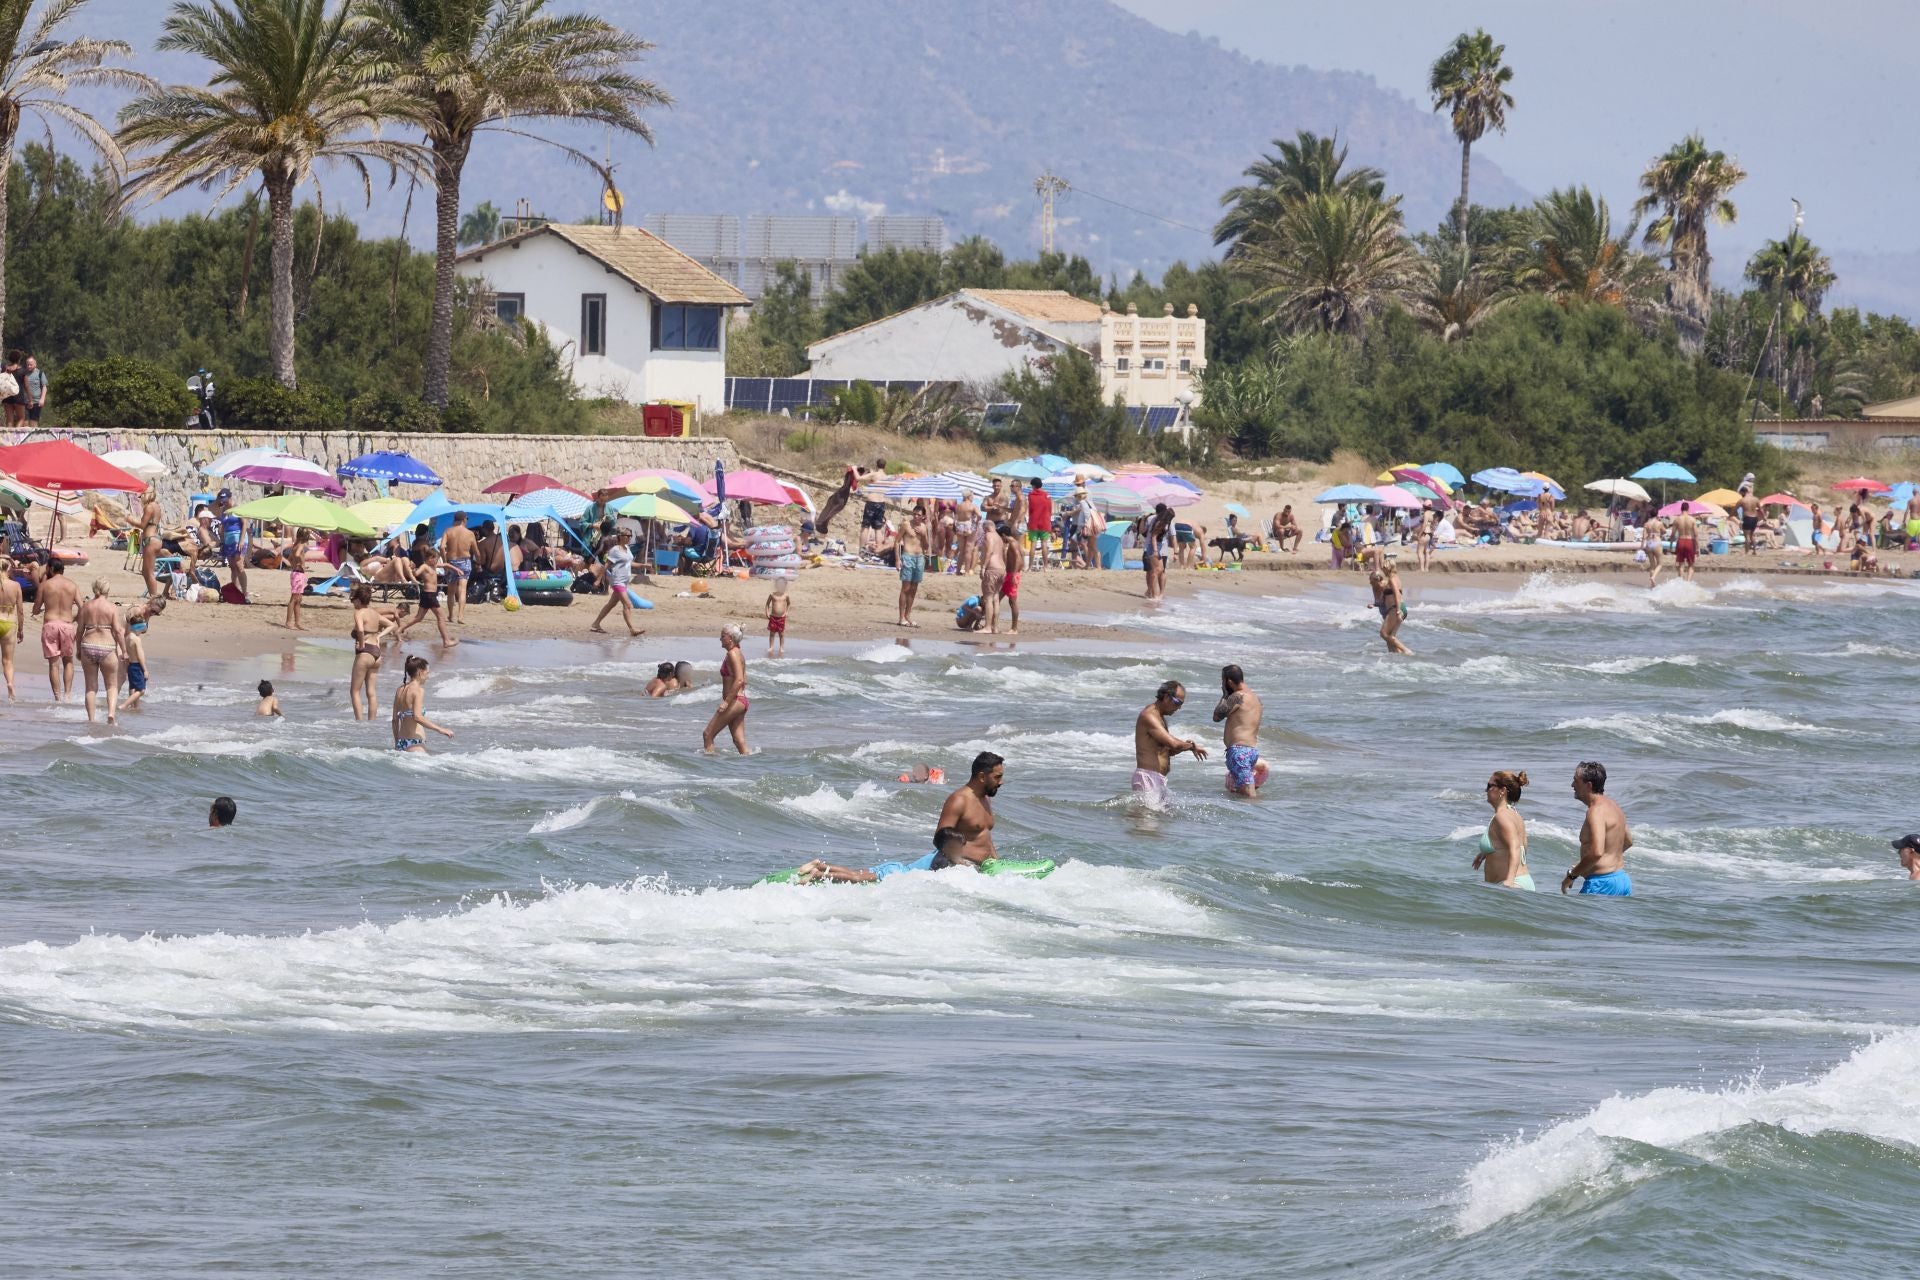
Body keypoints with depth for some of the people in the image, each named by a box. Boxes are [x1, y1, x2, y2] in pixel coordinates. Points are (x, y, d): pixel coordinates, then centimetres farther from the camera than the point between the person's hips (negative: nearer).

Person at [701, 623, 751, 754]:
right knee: (739, 740, 7)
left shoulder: (732, 654, -14)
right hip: (741, 701, 10)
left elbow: (739, 680, -24)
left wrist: (727, 701, -24)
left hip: (734, 702, -10)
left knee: (708, 735, -3)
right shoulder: (738, 654, 16)